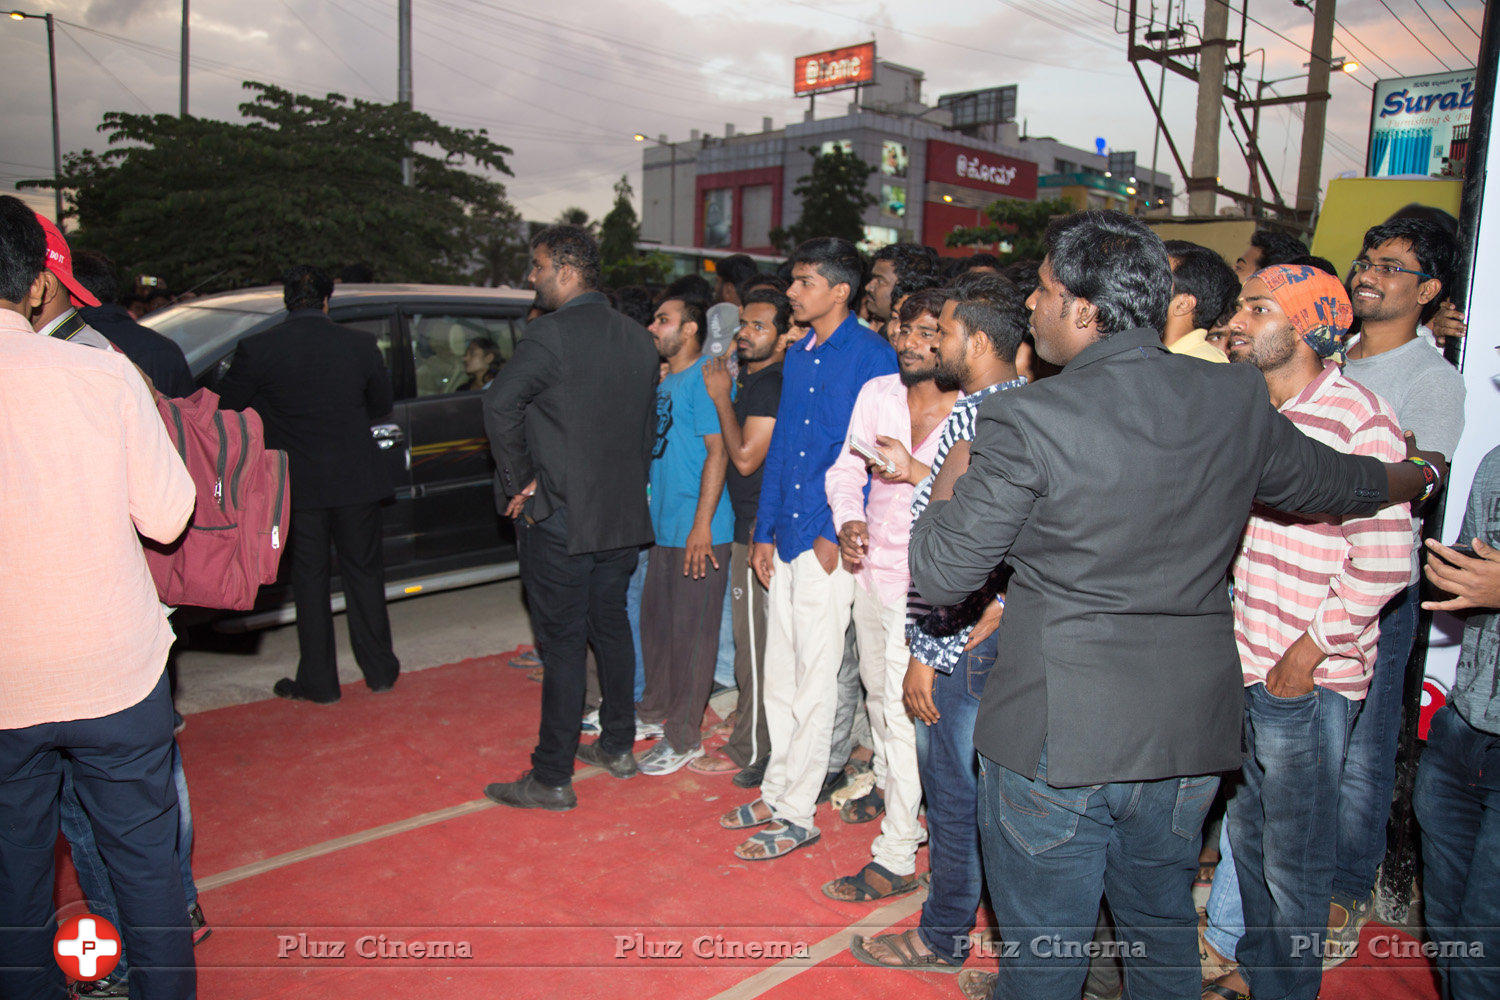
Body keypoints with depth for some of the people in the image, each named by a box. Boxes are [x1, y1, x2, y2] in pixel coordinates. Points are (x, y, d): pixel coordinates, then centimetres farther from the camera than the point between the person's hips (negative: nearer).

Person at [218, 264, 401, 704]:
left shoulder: (258, 350, -9)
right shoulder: (360, 343, -4)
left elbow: (222, 406, 1)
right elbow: (382, 403, 10)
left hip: (299, 486, -1)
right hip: (356, 482, 2)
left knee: (309, 580, 10)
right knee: (364, 572, 14)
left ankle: (318, 682, 17)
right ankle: (380, 669, 24)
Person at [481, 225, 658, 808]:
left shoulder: (551, 334, -15)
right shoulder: (638, 339, 8)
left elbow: (501, 404, -28)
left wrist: (518, 481, -17)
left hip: (560, 518, -7)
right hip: (624, 517, 7)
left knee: (562, 644, 0)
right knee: (611, 628, 19)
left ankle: (552, 779, 10)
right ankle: (618, 748, 32)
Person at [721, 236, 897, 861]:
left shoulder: (872, 355, -9)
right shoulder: (796, 357, 14)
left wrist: (836, 534, -15)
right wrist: (765, 532, 14)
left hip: (829, 545, -7)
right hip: (787, 539, 7)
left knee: (814, 682, 2)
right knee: (778, 677, 14)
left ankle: (797, 814, 13)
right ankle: (777, 793, 28)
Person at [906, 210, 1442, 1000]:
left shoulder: (1026, 418, -18)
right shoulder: (1237, 399, -1)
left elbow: (940, 578, -13)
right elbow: (1337, 483, 19)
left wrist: (946, 492, 8)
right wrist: (1422, 473, 41)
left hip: (1056, 736, -5)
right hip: (1192, 732, 6)